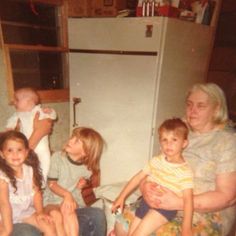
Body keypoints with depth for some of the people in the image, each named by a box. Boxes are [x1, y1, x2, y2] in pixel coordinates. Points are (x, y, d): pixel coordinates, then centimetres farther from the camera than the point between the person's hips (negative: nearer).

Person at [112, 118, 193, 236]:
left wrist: (186, 226, -21)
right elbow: (138, 177, 6)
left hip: (166, 207, -5)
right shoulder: (156, 160, 3)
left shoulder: (185, 171, -12)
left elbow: (188, 199, -14)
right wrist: (121, 197, 6)